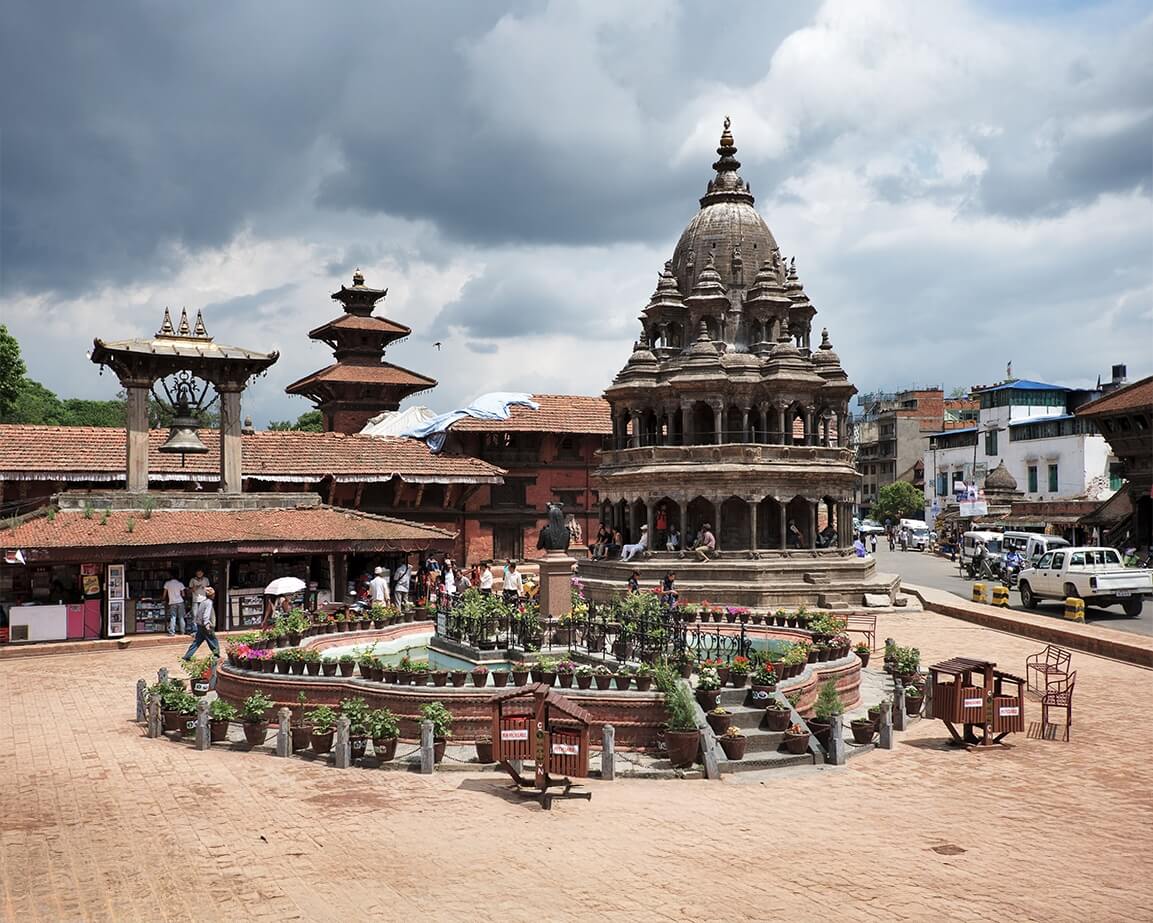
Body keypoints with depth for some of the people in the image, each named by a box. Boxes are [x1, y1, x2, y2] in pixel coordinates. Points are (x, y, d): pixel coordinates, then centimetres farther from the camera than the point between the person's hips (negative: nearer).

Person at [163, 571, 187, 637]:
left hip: (172, 602, -1)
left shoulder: (167, 583, 0)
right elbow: (183, 595, 2)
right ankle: (182, 631, 10)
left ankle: (172, 632, -13)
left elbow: (164, 594, 4)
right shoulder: (180, 583, 1)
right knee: (181, 617, 8)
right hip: (180, 602, 1)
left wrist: (165, 600, 23)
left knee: (172, 617, -3)